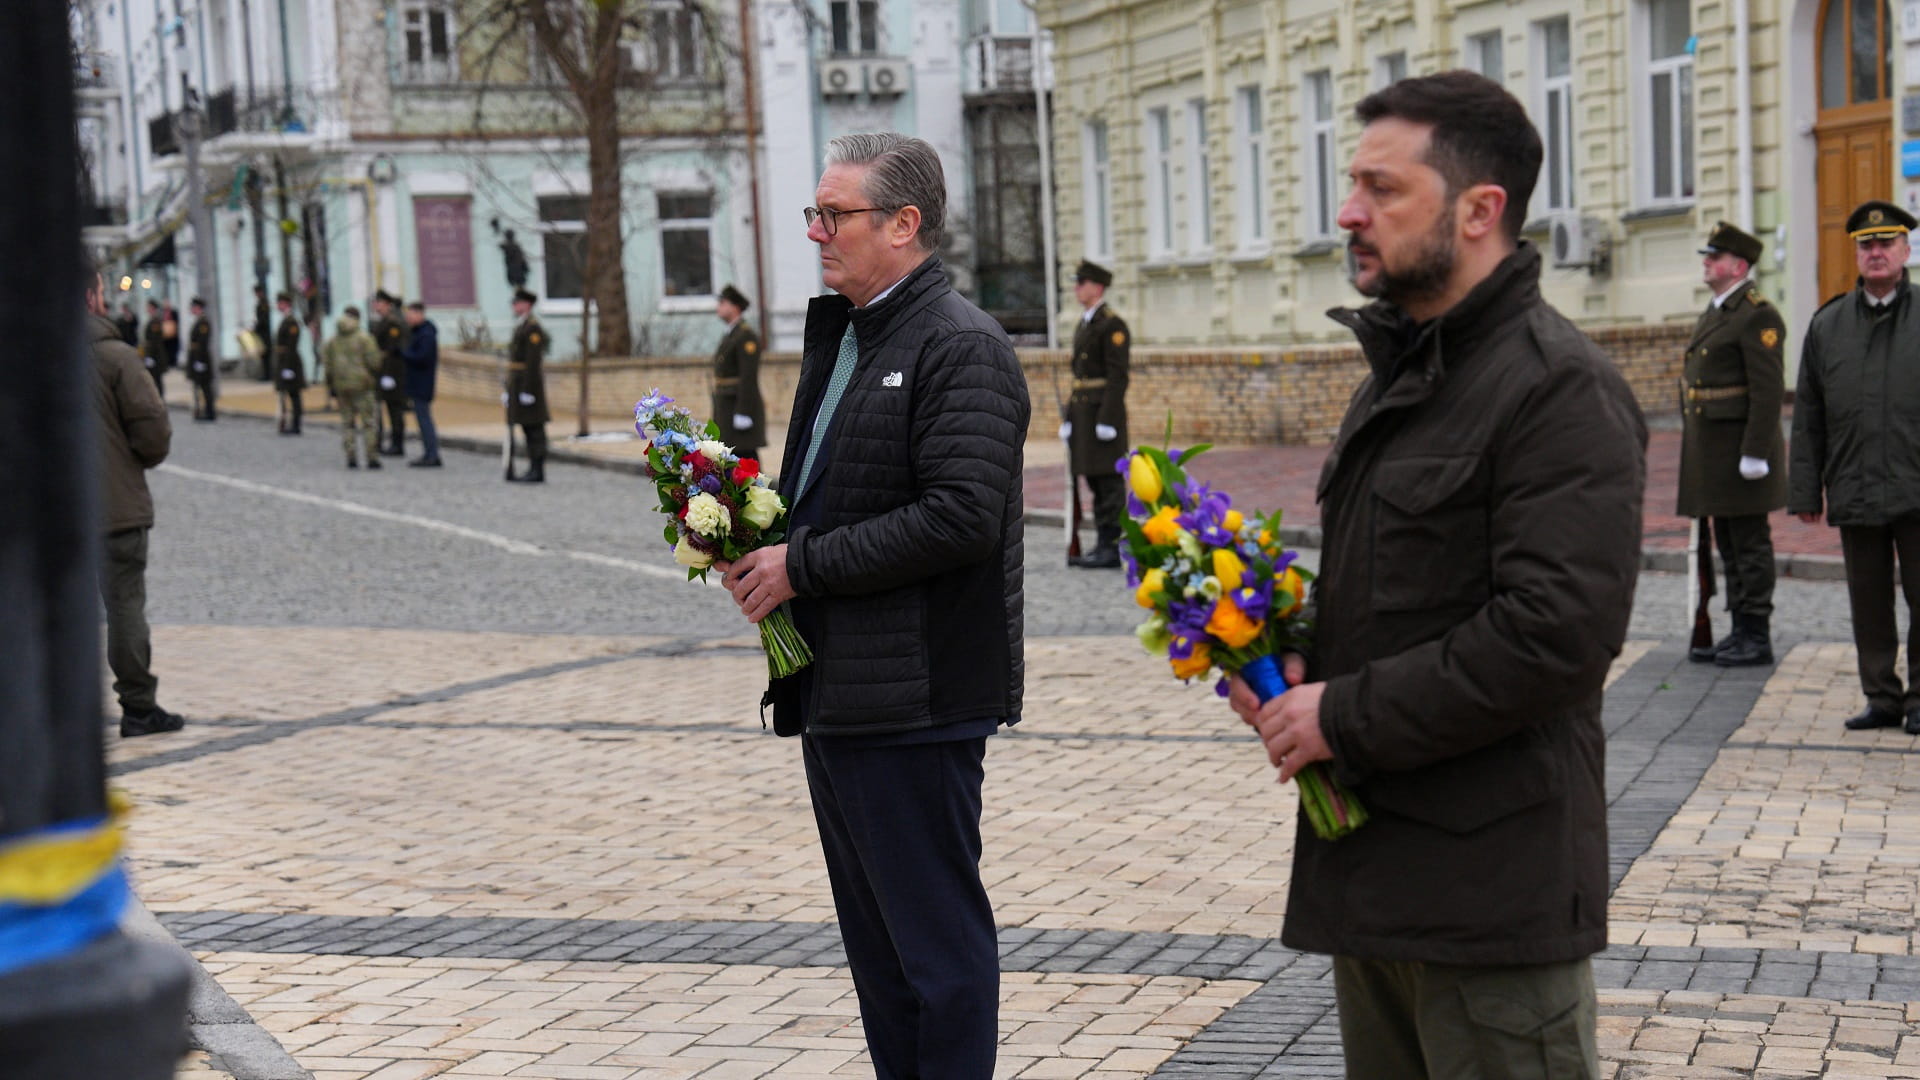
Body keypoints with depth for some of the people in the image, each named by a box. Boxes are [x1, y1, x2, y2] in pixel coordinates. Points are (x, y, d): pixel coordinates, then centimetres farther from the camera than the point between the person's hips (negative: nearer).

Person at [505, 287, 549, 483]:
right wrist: (508, 390, 21)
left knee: (534, 428, -7)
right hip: (518, 386, 10)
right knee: (528, 428, 9)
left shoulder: (533, 328, -13)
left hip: (528, 385, -10)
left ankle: (537, 472, -6)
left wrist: (527, 391, -22)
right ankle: (533, 470, 10)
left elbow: (533, 361, -19)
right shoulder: (521, 327, 19)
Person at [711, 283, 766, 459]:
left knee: (746, 457, -9)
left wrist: (743, 413, -23)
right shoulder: (731, 336, 19)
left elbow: (749, 377, -19)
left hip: (742, 409, -10)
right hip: (727, 410, 10)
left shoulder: (746, 336, -12)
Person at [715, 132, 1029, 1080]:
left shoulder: (962, 347, -13)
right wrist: (757, 545, 5)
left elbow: (961, 517, -24)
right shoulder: (837, 336, 17)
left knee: (937, 938, -2)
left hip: (914, 699, -10)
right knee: (876, 940, 17)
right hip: (834, 693, 10)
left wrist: (803, 566, -17)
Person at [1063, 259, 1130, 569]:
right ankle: (1102, 545, 14)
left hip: (1104, 410, -9)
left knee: (1108, 480, -6)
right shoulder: (1084, 325, 18)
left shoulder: (1112, 325, -10)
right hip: (1083, 411, 9)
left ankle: (1112, 548, -4)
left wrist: (1107, 419, -21)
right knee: (1095, 481, 10)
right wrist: (1070, 418, 18)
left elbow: (1118, 376, -16)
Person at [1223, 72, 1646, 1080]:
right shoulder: (1397, 374, 16)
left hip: (1492, 891, -9)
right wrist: (1295, 669, 4)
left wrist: (1345, 716, -18)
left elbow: (1557, 634, -25)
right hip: (1368, 871, 9)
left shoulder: (1560, 388, -15)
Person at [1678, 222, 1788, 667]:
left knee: (1750, 545, -3)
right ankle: (1740, 632, 18)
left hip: (1741, 447, -9)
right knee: (1728, 546, 12)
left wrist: (1754, 454, -21)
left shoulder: (1758, 316, -11)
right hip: (1711, 453, 9)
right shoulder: (1712, 314, 18)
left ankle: (1757, 638, 2)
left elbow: (1768, 390, -17)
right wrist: (1695, 454, 20)